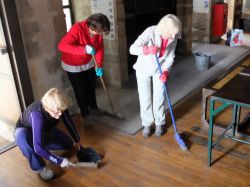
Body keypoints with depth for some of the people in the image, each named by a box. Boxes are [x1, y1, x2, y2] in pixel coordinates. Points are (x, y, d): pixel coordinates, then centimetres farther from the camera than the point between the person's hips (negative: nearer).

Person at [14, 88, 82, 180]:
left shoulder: (59, 107, -28)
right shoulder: (37, 115, -44)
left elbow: (69, 123, -8)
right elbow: (38, 148, -44)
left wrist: (77, 141, 0)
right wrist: (59, 161, -40)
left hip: (45, 130, 5)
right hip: (25, 131, -4)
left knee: (69, 144, -7)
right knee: (20, 135, -40)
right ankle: (39, 167, -22)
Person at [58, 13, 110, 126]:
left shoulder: (98, 31, -15)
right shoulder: (77, 29, -34)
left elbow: (100, 48, -6)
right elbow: (62, 46, -42)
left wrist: (100, 65, -18)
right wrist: (84, 49, -50)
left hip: (88, 63, 6)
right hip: (72, 65, -6)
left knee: (92, 86, 20)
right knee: (80, 90, 3)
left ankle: (93, 107, 44)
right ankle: (85, 114, 23)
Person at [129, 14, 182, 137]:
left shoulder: (173, 38, -16)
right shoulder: (150, 32, -30)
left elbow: (170, 57, -7)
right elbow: (132, 49, -33)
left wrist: (166, 72, -24)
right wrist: (148, 49, -51)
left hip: (159, 70, 3)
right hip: (143, 69, -2)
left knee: (159, 98, 7)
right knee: (145, 98, 4)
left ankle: (159, 123, 27)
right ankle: (147, 123, 23)